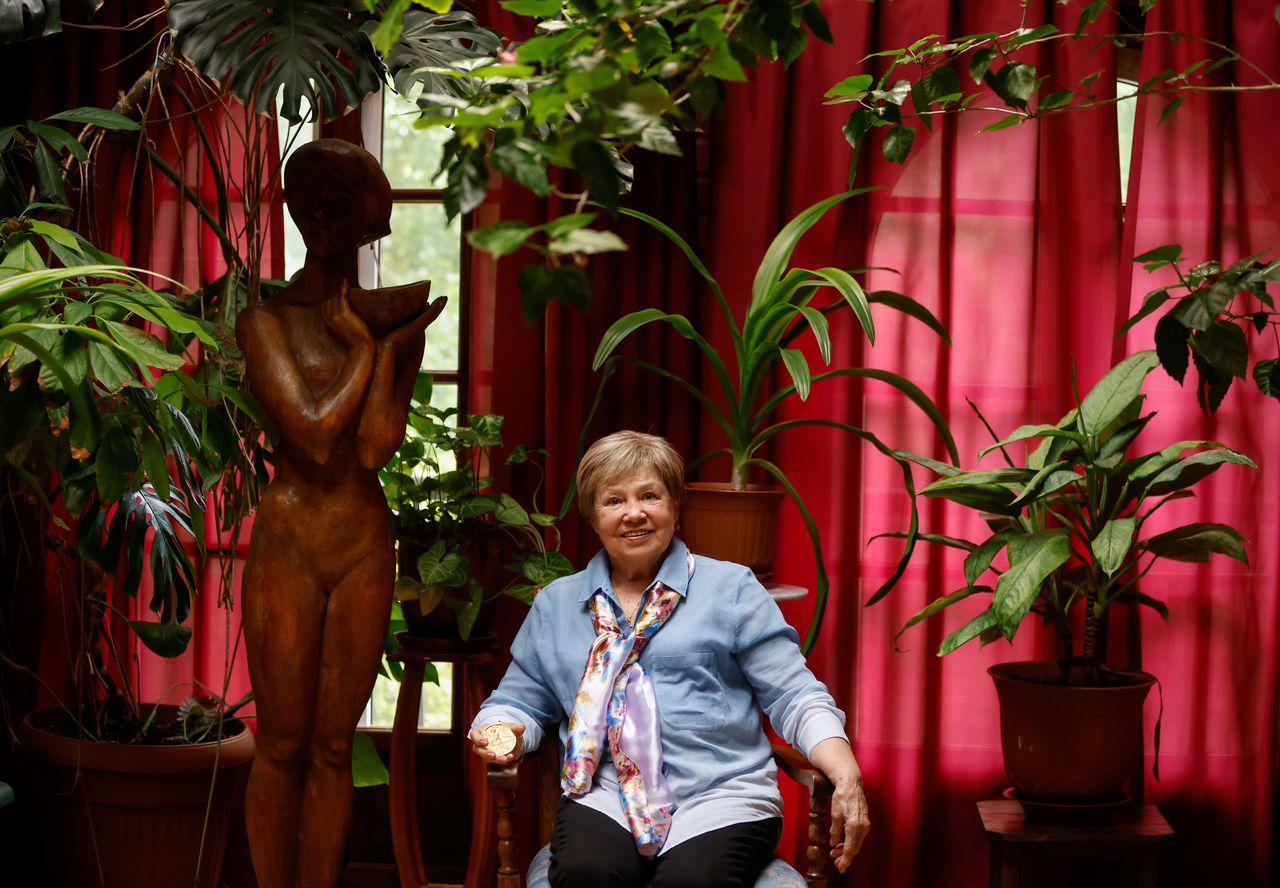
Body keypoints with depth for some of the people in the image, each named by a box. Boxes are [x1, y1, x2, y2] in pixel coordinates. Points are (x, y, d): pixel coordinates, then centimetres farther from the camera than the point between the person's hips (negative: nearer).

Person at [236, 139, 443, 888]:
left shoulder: (393, 318, 4)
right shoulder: (268, 318, -4)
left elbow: (377, 446, -6)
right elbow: (314, 435, -14)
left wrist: (388, 344, -11)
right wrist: (365, 348, -7)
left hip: (366, 546, 3)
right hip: (289, 544, -3)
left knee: (334, 748, 9)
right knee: (283, 747, 3)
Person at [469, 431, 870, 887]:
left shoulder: (731, 588, 10)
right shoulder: (555, 604, 18)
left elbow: (794, 697, 4)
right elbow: (518, 703, 23)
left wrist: (846, 777, -12)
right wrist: (504, 732, -3)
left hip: (720, 793, -2)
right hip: (604, 794, 2)